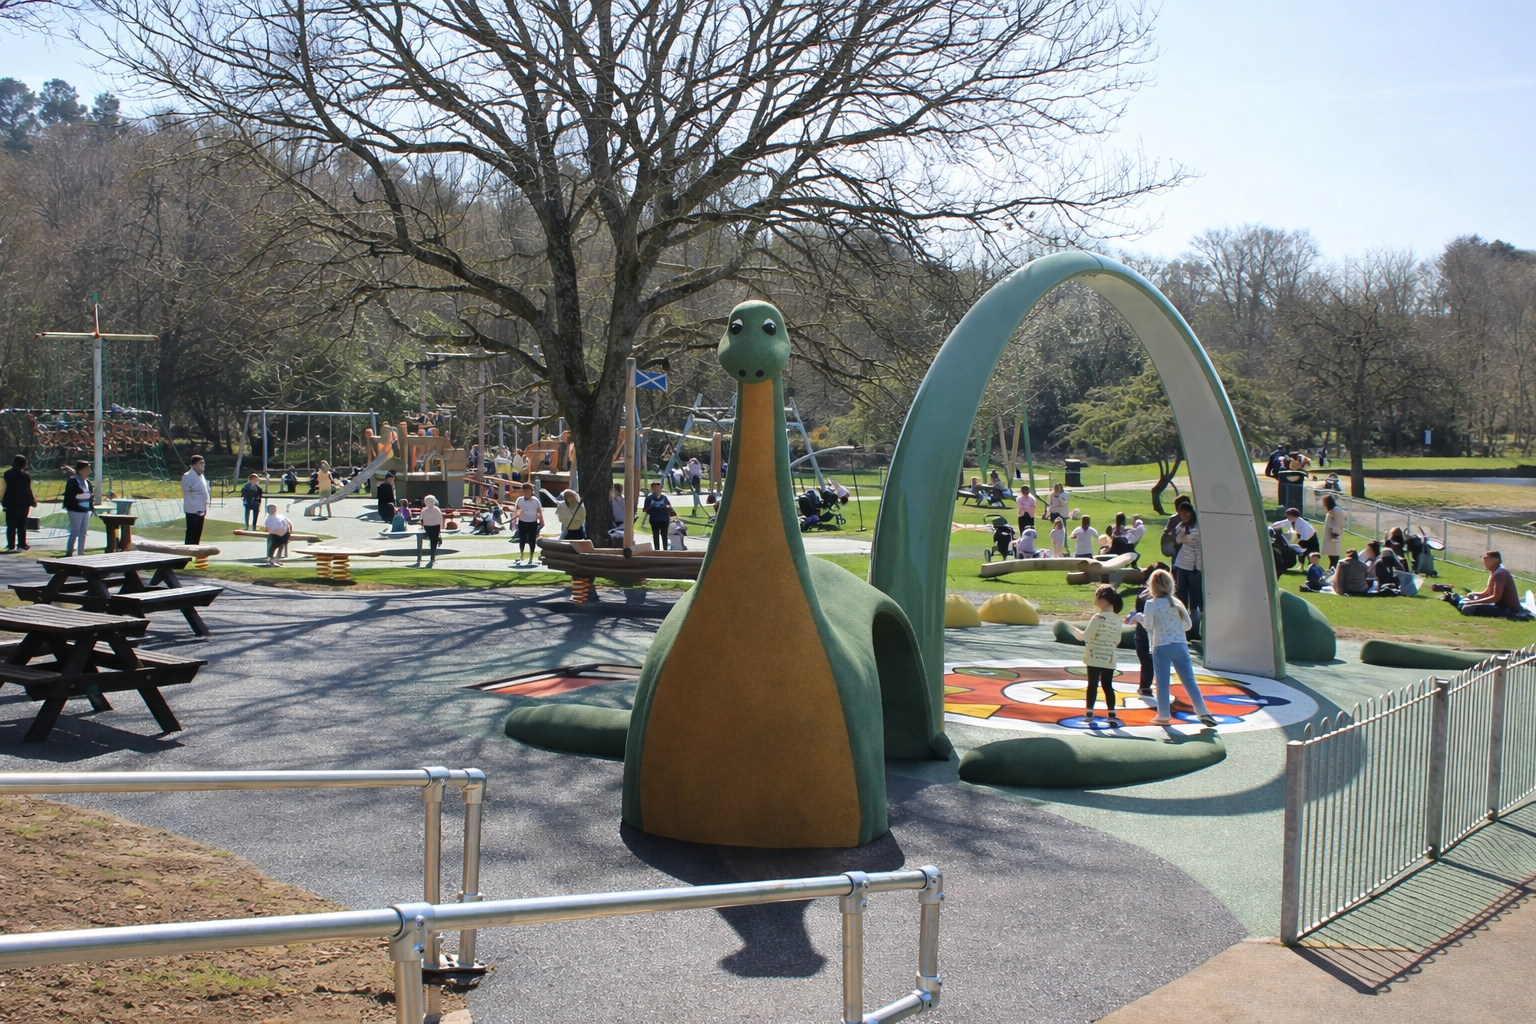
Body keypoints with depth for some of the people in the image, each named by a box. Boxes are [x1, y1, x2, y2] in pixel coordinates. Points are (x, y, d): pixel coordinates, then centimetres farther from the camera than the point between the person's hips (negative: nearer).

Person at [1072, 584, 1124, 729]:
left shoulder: (1098, 617, -14)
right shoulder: (1116, 619, 4)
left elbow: (1085, 636, -15)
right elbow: (1117, 641, 10)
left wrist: (1075, 630, 1)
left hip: (1094, 658, -4)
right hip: (1109, 660, 4)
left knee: (1092, 685, 3)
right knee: (1107, 686, 7)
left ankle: (1089, 713, 9)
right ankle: (1112, 715, 2)